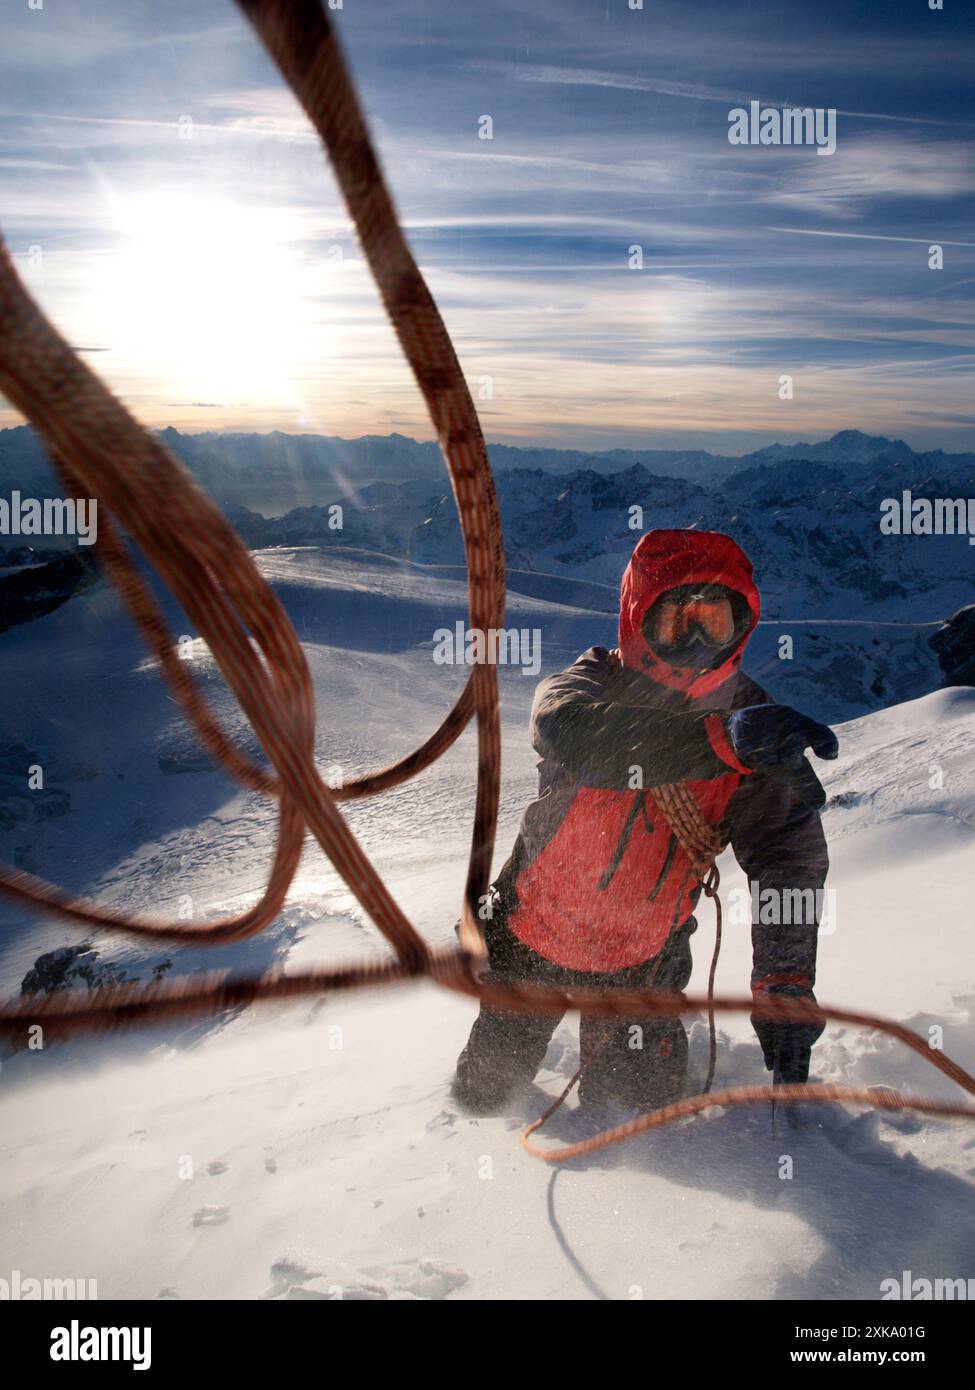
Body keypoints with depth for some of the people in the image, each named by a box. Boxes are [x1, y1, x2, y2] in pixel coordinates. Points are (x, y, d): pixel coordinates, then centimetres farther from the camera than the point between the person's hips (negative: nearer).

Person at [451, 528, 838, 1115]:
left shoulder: (758, 727, -15)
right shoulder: (596, 682, -22)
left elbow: (790, 861, -17)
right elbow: (568, 732, -46)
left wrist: (785, 992, -29)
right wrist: (724, 739, -59)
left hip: (642, 964, 1)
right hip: (531, 942, -1)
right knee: (485, 1094, 15)